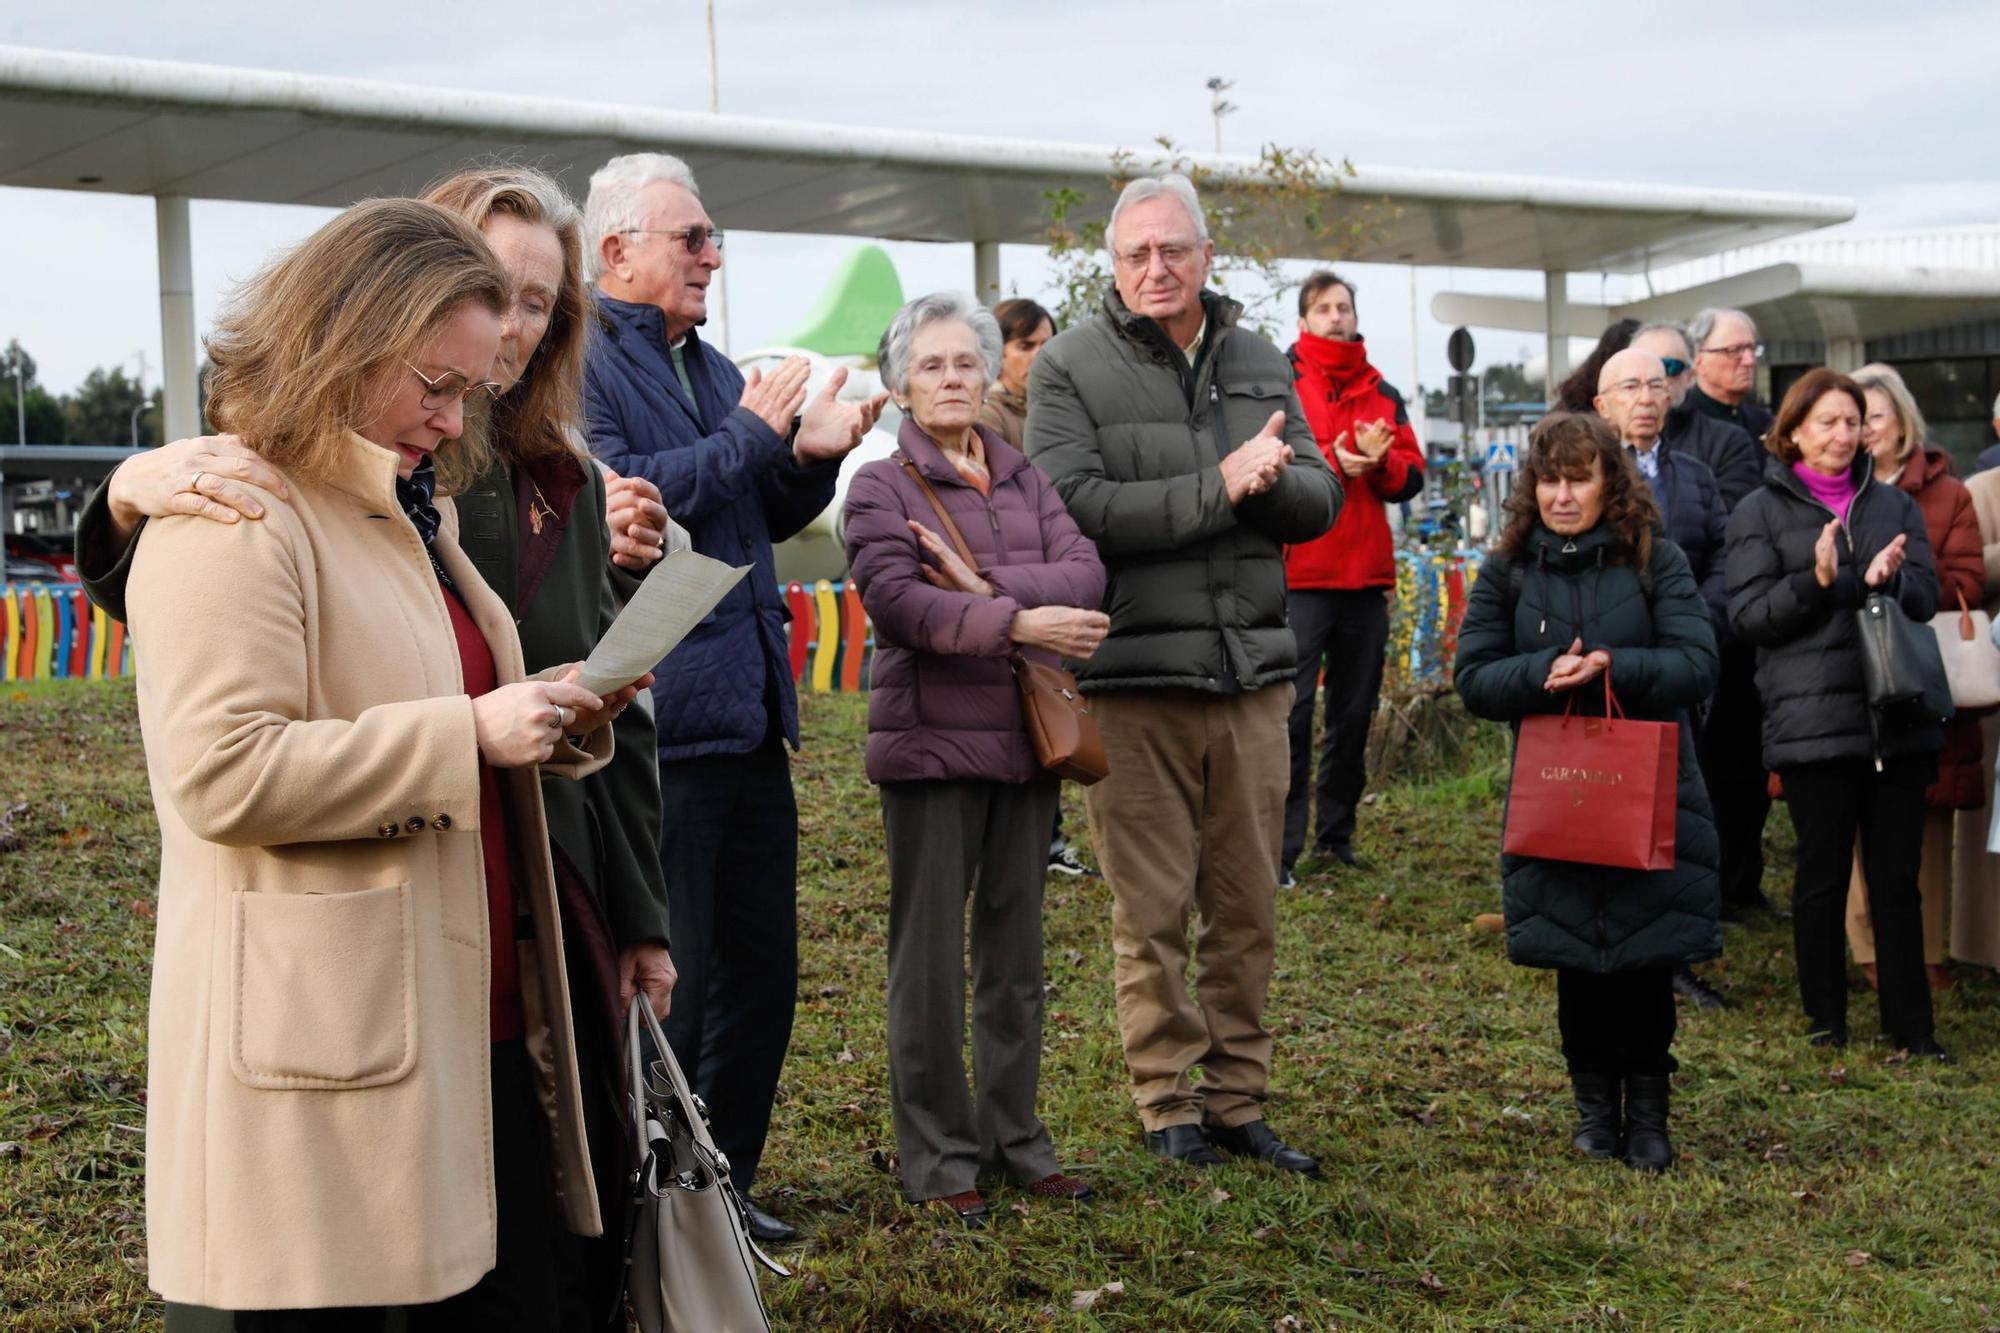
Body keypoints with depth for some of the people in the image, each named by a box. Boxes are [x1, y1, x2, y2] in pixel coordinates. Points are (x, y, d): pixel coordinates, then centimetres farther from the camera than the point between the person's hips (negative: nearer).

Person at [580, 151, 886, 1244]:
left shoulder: (711, 368, 19)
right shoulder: (578, 363, -7)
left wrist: (810, 457, 3)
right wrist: (750, 436, -15)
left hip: (746, 705, 9)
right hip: (656, 719, -9)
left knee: (761, 961, 13)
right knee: (669, 977, -3)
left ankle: (723, 1183, 27)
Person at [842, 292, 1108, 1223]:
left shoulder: (1025, 480, 13)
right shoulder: (881, 486, -1)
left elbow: (1085, 573, -3)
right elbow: (896, 602, -18)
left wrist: (987, 584, -17)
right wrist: (1020, 623, -26)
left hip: (1028, 737, 5)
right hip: (932, 741, -5)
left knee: (1016, 952, 11)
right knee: (930, 959, 1)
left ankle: (1013, 1137, 22)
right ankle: (936, 1154, 11)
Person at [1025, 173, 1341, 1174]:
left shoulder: (1261, 364, 14)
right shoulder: (1070, 367, -2)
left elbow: (1320, 497, 10)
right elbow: (1074, 508, -15)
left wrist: (1267, 481, -13)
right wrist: (1217, 488, -18)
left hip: (1253, 672, 5)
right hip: (1133, 679, -4)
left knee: (1246, 906, 10)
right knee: (1151, 914, 1)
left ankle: (1238, 1101, 21)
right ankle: (1169, 1106, 15)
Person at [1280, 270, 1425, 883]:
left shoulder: (1383, 395, 15)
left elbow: (1411, 478, 11)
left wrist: (1378, 460, -9)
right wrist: (1331, 462, -21)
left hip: (1367, 576, 6)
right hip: (1299, 573, -5)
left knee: (1355, 711, 11)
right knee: (1292, 708, -8)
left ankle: (1335, 834, 22)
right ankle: (1282, 846, -5)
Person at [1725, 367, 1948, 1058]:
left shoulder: (1894, 504, 14)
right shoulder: (1761, 512, 3)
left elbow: (1928, 597, 7)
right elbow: (1747, 615, -5)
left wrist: (1888, 580, -14)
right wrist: (1818, 582, -19)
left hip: (1898, 719, 3)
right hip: (1812, 722, -3)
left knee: (1897, 877, 6)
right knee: (1822, 876, 5)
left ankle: (1910, 1024, 14)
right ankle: (1826, 1019, 18)